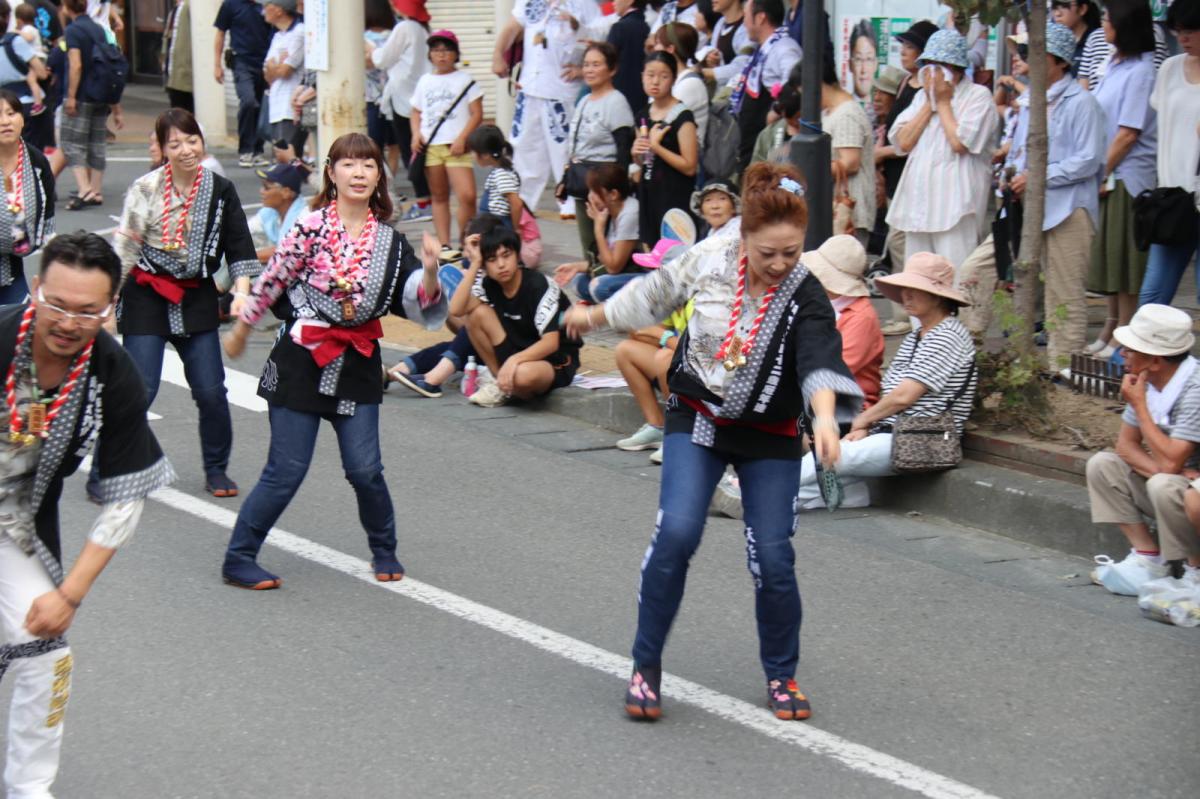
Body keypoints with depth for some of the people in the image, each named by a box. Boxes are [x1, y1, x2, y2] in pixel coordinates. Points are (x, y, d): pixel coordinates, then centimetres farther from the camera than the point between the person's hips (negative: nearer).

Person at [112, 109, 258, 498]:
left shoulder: (220, 191, 0)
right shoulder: (146, 189, -8)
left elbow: (240, 247, 2)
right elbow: (124, 247, -6)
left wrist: (241, 292, -12)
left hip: (197, 297, 3)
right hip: (148, 295, -3)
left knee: (211, 391, -1)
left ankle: (216, 469, 19)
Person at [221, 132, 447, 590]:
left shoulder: (389, 241, 3)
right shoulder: (311, 229, -9)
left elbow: (420, 306, -1)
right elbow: (269, 283, 1)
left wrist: (429, 271, -21)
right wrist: (240, 332, 11)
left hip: (358, 363, 3)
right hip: (303, 358, -3)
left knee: (365, 469, -1)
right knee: (286, 471, -3)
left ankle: (384, 550, 24)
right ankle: (239, 559, 10)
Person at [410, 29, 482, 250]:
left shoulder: (465, 80, 4)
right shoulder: (425, 81, 15)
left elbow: (477, 114, 0)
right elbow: (416, 112, 21)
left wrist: (462, 139, -12)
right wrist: (416, 134, 1)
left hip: (456, 147, -4)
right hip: (430, 147, 4)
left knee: (467, 195, -16)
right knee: (439, 197, 7)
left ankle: (466, 241, -3)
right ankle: (444, 244, 11)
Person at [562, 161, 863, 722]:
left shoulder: (804, 297, -16)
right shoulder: (709, 260, -9)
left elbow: (820, 359, -34)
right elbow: (656, 294, 11)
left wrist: (824, 417, -54)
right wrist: (595, 315, 25)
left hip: (769, 437, -1)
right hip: (697, 421, 1)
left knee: (773, 557, -8)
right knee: (677, 532, -19)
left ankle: (781, 676, 17)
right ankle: (646, 667, -3)